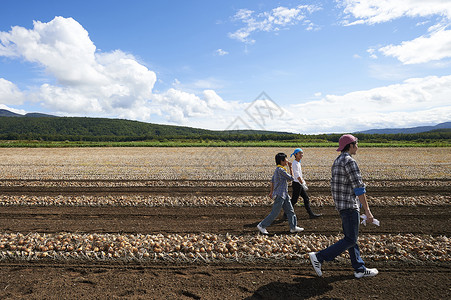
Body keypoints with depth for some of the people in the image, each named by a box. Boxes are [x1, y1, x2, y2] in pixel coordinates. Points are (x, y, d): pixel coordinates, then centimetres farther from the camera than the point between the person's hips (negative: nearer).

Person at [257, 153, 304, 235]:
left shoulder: (278, 169, 11)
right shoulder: (280, 169, -19)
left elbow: (272, 180, 18)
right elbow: (291, 178, -13)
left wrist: (272, 192, 23)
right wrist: (290, 168, -5)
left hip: (284, 194, 10)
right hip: (279, 195, -10)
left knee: (290, 211, 10)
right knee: (274, 213, -4)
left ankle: (293, 227, 16)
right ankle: (262, 225, 5)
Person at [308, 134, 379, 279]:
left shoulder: (336, 162, 13)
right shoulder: (350, 162, -17)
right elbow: (359, 188, -20)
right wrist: (367, 211, -17)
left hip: (341, 205, 10)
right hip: (350, 205, -10)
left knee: (351, 238, 14)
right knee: (350, 240, -2)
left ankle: (360, 269, 25)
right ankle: (319, 257, -3)